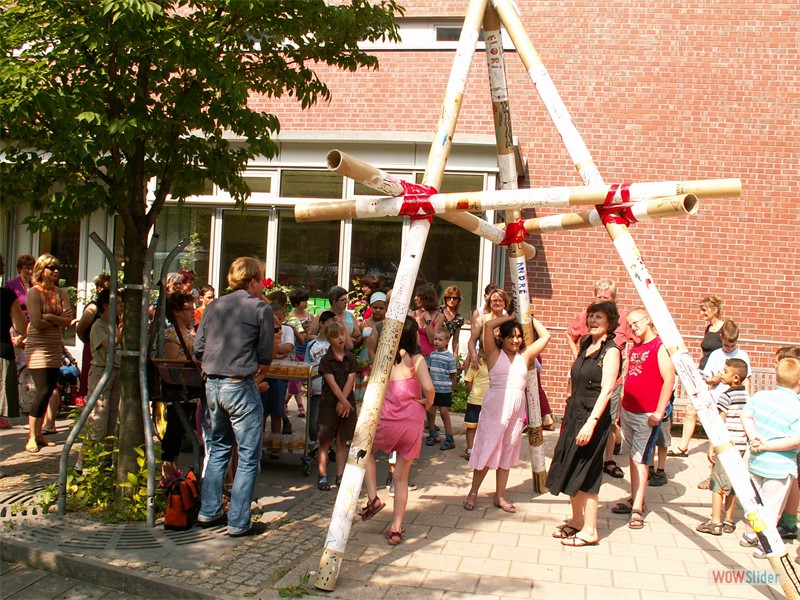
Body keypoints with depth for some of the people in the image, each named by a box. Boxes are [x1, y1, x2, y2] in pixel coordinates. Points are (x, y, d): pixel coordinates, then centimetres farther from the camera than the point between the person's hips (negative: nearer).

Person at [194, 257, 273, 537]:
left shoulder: (214, 306, 10)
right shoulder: (261, 308, -6)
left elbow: (198, 349, 10)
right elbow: (265, 358, -6)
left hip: (212, 385, 7)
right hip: (241, 387, -6)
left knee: (218, 449, 21)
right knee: (248, 457, 3)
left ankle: (209, 512, 25)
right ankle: (238, 522, 5)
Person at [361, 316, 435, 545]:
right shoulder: (416, 359, -7)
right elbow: (428, 388, -19)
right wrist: (427, 404, -1)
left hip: (386, 421, 0)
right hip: (412, 422, 0)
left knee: (365, 451, 30)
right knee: (401, 477, 15)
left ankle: (373, 498, 13)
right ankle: (396, 529, 16)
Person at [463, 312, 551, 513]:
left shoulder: (525, 356, 10)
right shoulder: (495, 354, 0)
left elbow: (545, 336, 15)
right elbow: (488, 325, -10)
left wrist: (530, 318, 14)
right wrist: (510, 317, 1)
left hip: (517, 407, 4)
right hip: (495, 405, -4)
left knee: (508, 451, 11)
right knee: (487, 449, 0)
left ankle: (500, 496, 20)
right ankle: (473, 493, 13)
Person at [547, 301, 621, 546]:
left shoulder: (611, 350, -12)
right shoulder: (586, 345, 11)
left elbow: (606, 389, -20)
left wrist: (591, 422, -27)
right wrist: (569, 415, 14)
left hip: (593, 415, -8)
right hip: (574, 412, 8)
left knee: (585, 473, -3)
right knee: (570, 469, 14)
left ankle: (590, 531, 8)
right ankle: (577, 521, 28)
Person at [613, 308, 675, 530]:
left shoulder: (660, 346, -9)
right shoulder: (634, 349, 15)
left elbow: (669, 380, -15)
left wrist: (659, 412, -17)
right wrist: (620, 407, 18)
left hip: (647, 416, -7)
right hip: (628, 412, 7)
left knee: (640, 460, -6)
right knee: (634, 458, 12)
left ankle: (637, 510, -3)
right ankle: (635, 500, 21)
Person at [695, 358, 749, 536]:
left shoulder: (726, 396, -14)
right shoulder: (746, 395, 8)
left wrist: (712, 447, -10)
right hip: (741, 445, 7)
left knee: (718, 484, -1)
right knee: (732, 484, 14)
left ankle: (715, 522, 2)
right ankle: (728, 521, 20)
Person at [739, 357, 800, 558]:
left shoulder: (761, 396, -2)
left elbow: (745, 415, 3)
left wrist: (754, 438, -7)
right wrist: (767, 445, -19)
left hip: (755, 461, 6)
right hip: (780, 466, -6)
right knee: (772, 506, 8)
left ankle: (749, 535, 37)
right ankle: (764, 546, 17)